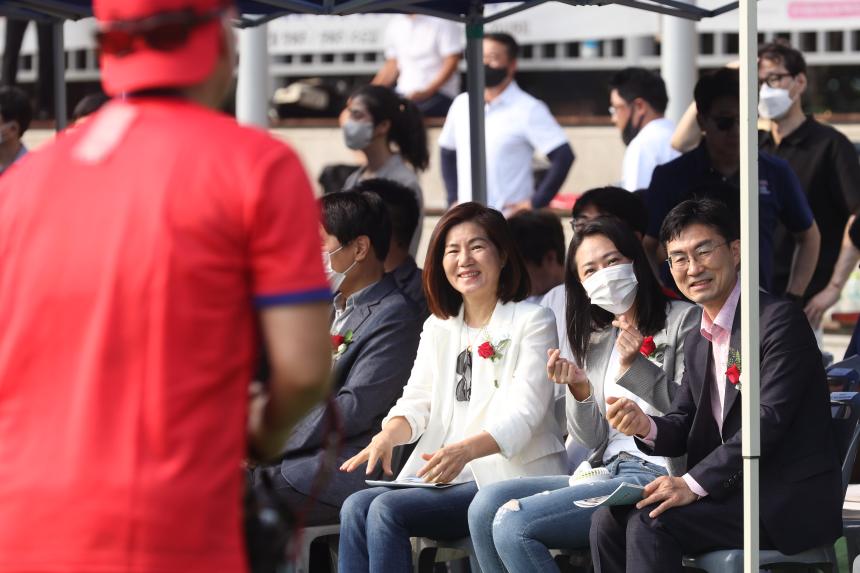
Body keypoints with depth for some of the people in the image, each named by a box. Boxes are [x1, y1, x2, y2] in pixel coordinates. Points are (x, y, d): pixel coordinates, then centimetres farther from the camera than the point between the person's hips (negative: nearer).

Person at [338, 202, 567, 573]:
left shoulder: (532, 321, -2)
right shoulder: (438, 327, 19)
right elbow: (417, 401, 10)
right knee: (356, 507, -19)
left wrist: (465, 451, -32)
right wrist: (388, 435, -15)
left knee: (387, 510, -25)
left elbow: (523, 415, -13)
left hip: (514, 478, -6)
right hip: (447, 476, 6)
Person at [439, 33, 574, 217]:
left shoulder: (527, 110, -7)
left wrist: (536, 202, -14)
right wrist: (453, 200, 15)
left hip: (510, 222, -6)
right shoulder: (462, 105, 10)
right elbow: (447, 152, 25)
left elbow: (563, 156, -13)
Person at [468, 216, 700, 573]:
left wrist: (635, 366, -16)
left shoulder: (683, 320, 0)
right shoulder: (597, 339, 20)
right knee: (487, 504, -13)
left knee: (514, 523, -23)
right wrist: (579, 389, -5)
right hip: (609, 472, 8)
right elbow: (592, 440, 15)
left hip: (656, 473, -8)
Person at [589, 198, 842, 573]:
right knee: (608, 521, -4)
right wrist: (646, 426, -11)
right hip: (733, 493, 9)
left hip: (788, 502, -9)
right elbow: (684, 426, 14)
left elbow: (770, 419, -20)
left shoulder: (780, 321, -11)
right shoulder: (698, 345, 18)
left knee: (650, 523, -23)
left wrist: (694, 484, -23)